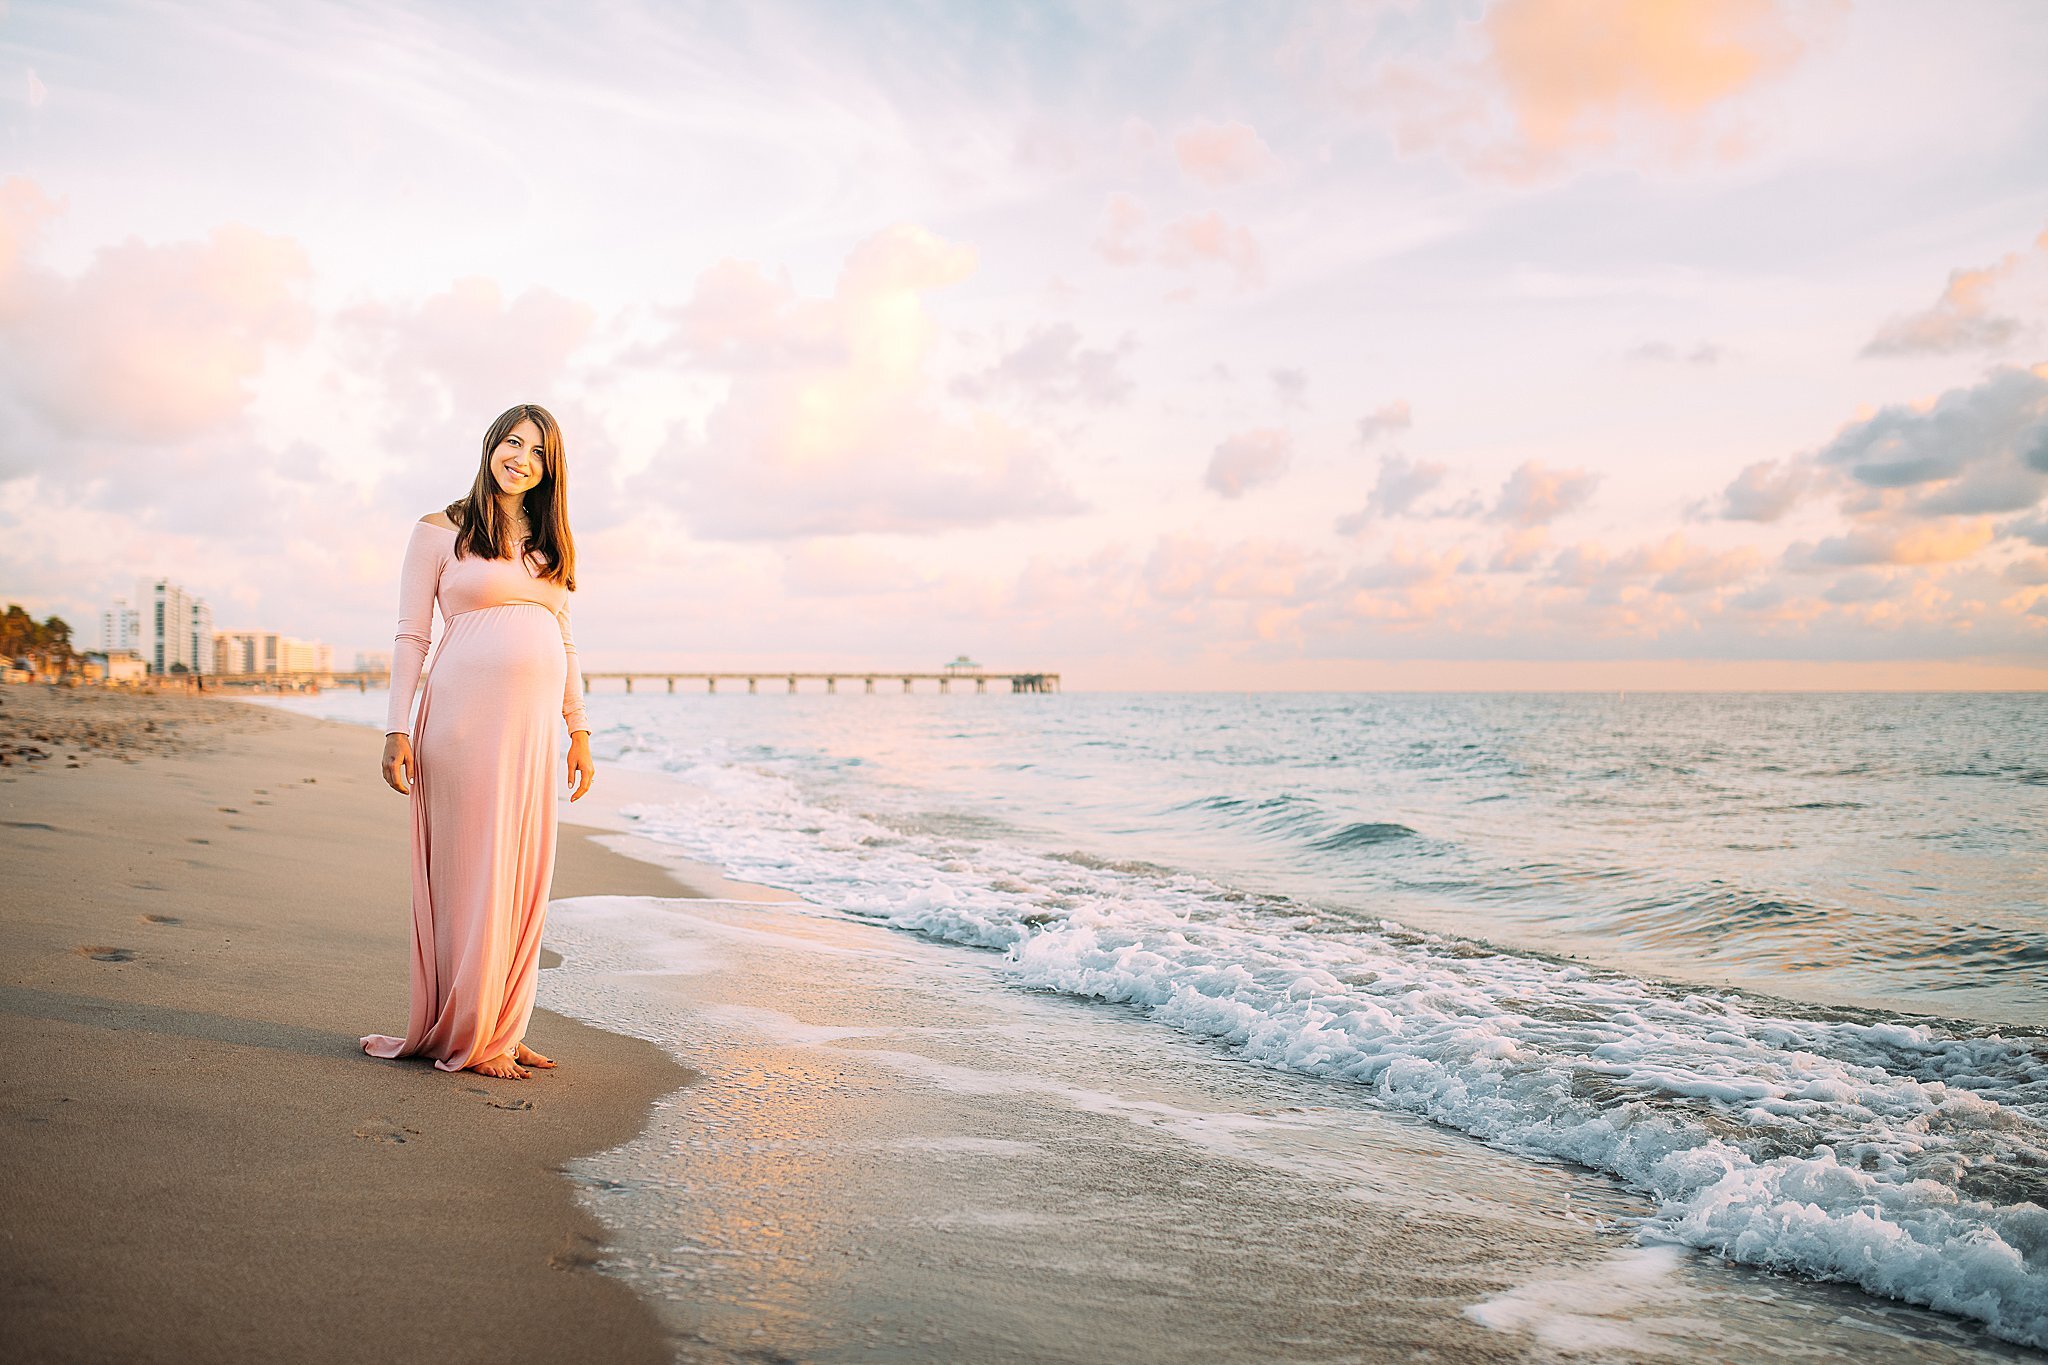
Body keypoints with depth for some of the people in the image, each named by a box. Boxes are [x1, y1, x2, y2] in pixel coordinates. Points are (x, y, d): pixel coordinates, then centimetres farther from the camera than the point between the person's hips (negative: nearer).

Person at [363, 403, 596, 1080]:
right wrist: (397, 729, -9)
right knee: (470, 873, -3)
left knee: (521, 877, 6)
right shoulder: (440, 531, 3)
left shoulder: (548, 544, 18)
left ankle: (503, 1029, 16)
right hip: (467, 715, -5)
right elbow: (410, 635, -1)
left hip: (535, 727, 6)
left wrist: (579, 731, 14)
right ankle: (464, 1037, 7)